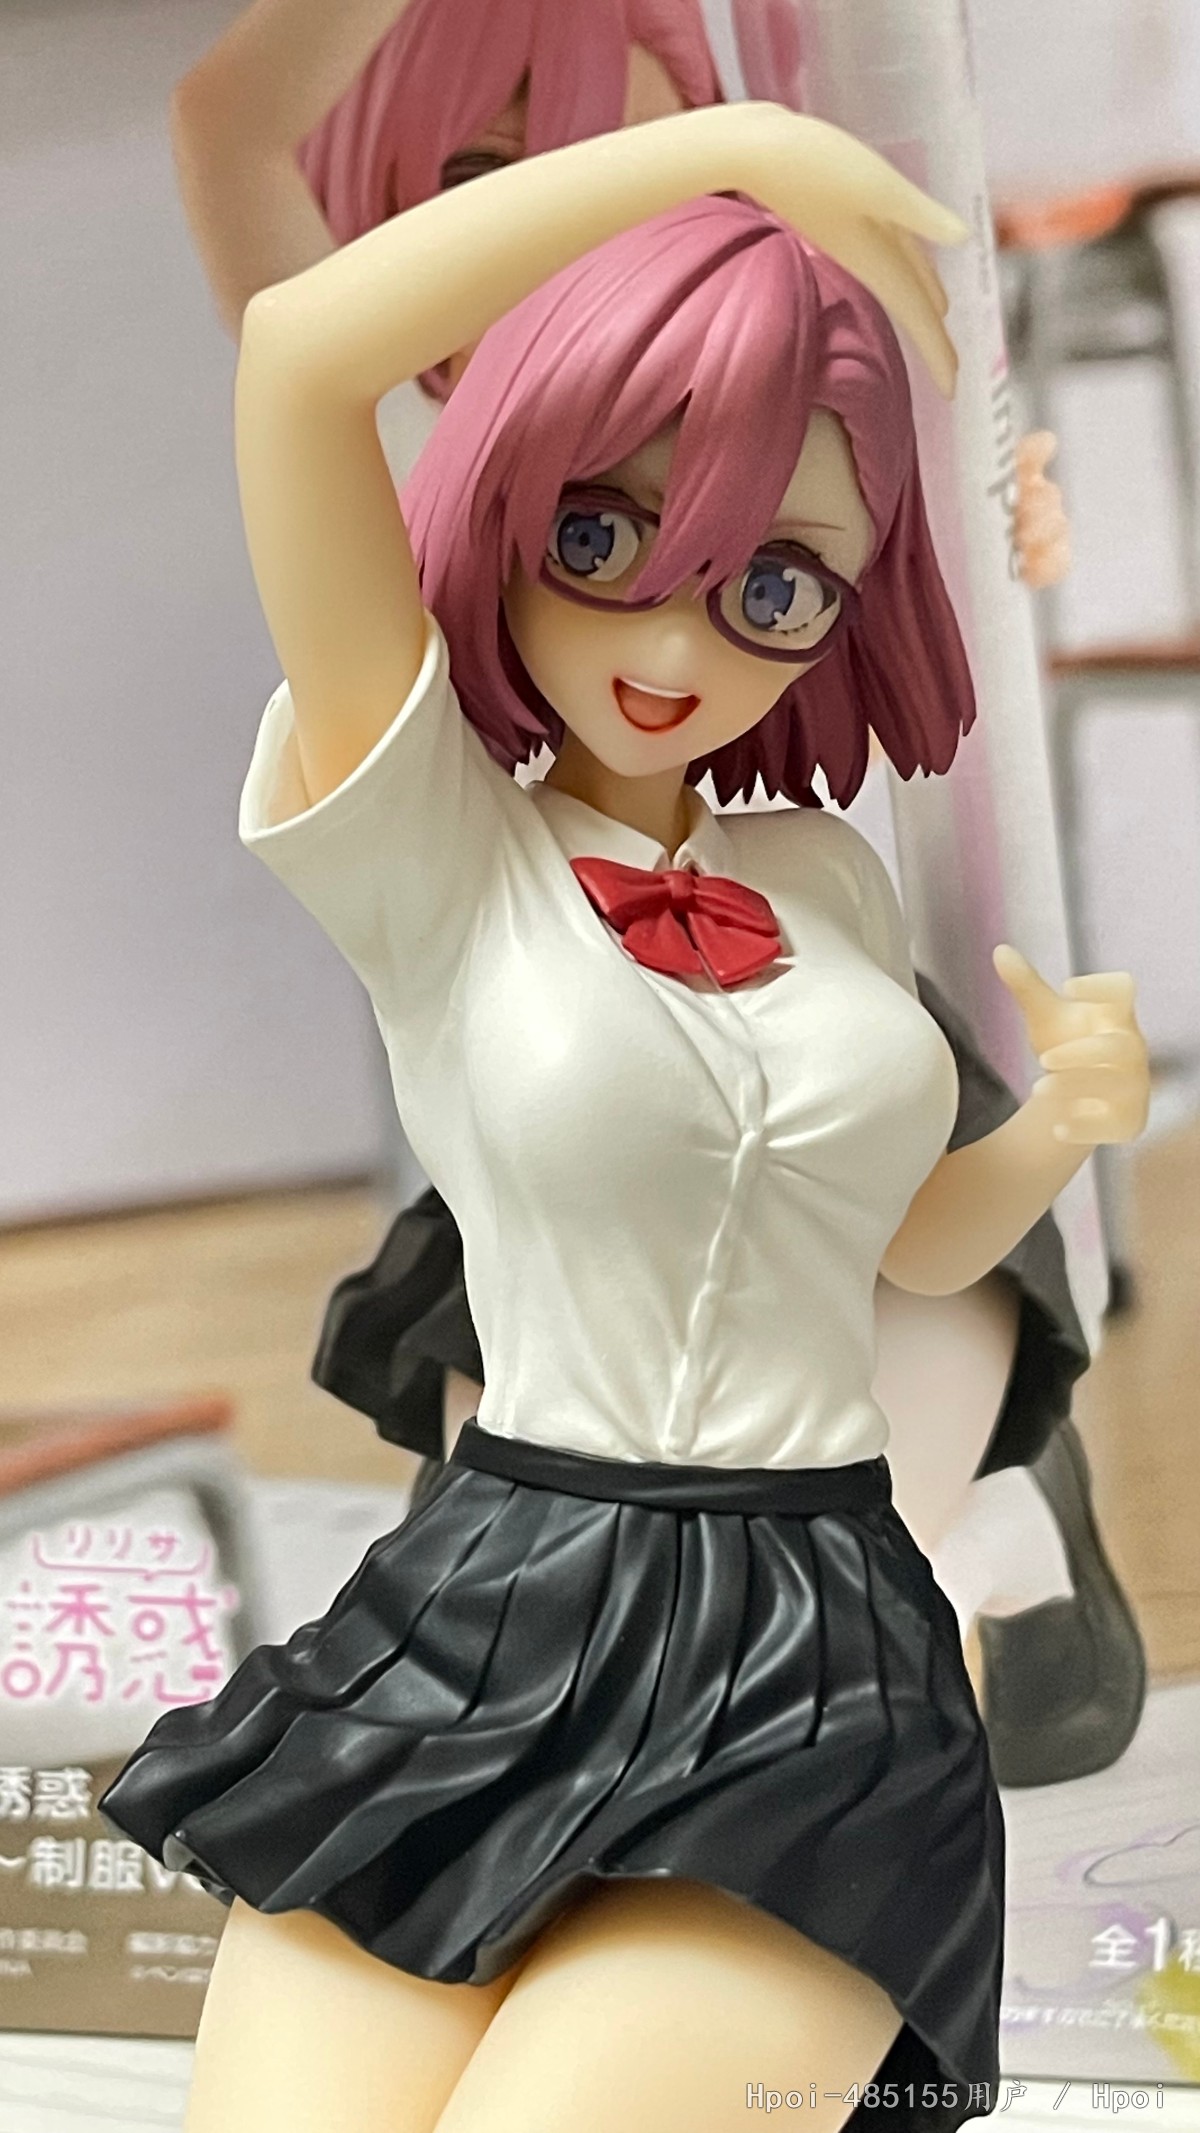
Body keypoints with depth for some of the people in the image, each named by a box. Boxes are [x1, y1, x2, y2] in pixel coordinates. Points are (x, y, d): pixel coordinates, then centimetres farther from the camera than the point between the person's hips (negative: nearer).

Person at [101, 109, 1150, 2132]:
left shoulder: (829, 875, 11)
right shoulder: (421, 842, -3)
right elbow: (304, 347, -18)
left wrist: (1067, 1117, 4)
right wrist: (735, 144, -14)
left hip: (819, 1675, 3)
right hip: (481, 1636, -2)